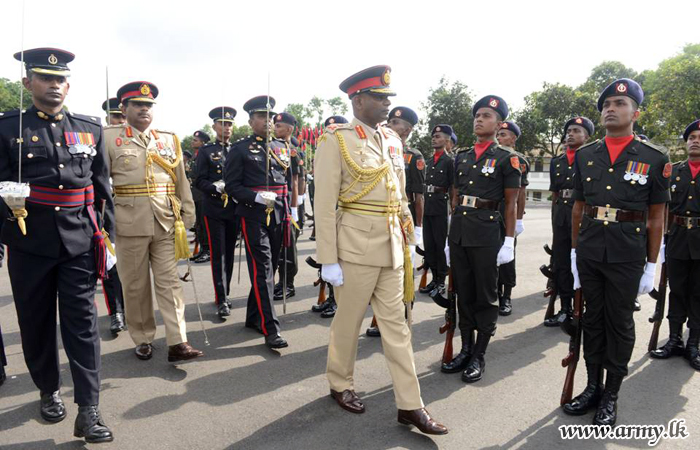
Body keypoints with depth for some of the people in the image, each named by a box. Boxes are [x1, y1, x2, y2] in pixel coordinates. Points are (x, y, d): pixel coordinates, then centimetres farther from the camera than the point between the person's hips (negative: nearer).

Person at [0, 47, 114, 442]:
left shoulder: (90, 128, 9)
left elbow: (103, 186, 11)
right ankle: (49, 391, 34)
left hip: (79, 242, 1)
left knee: (82, 321, -1)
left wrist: (109, 233, 8)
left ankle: (89, 411, 3)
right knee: (36, 321, 12)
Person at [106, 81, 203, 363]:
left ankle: (177, 343, 2)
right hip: (129, 223, -2)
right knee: (135, 284, 8)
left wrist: (187, 215, 8)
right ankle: (142, 340, 22)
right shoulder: (110, 137, 4)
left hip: (166, 223, 2)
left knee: (169, 281, 1)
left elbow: (181, 181, 12)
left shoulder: (169, 139, 11)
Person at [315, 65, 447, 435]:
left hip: (392, 246, 6)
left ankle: (410, 405, 17)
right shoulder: (336, 140, -9)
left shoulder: (393, 140, 11)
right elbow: (324, 205, -12)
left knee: (396, 324, 9)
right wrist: (328, 261, -14)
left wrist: (405, 237, 14)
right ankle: (340, 384, 34)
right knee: (348, 321, 10)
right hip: (357, 246, -6)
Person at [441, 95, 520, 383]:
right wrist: (451, 236, 14)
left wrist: (508, 241, -8)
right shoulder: (461, 158, 13)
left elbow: (511, 204, -3)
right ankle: (465, 349, 25)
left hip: (487, 232, -5)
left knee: (485, 295, 5)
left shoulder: (506, 158, -1)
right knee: (463, 293, 12)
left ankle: (479, 356, 16)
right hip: (458, 231, 5)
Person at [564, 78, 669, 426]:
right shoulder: (584, 156, 5)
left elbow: (656, 217, -1)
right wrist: (574, 252, 8)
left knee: (620, 323, 8)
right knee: (593, 319, 13)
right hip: (589, 252, 3)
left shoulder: (655, 158, -3)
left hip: (627, 255, -3)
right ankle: (593, 387, 27)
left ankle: (611, 397, 22)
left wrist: (651, 265, -2)